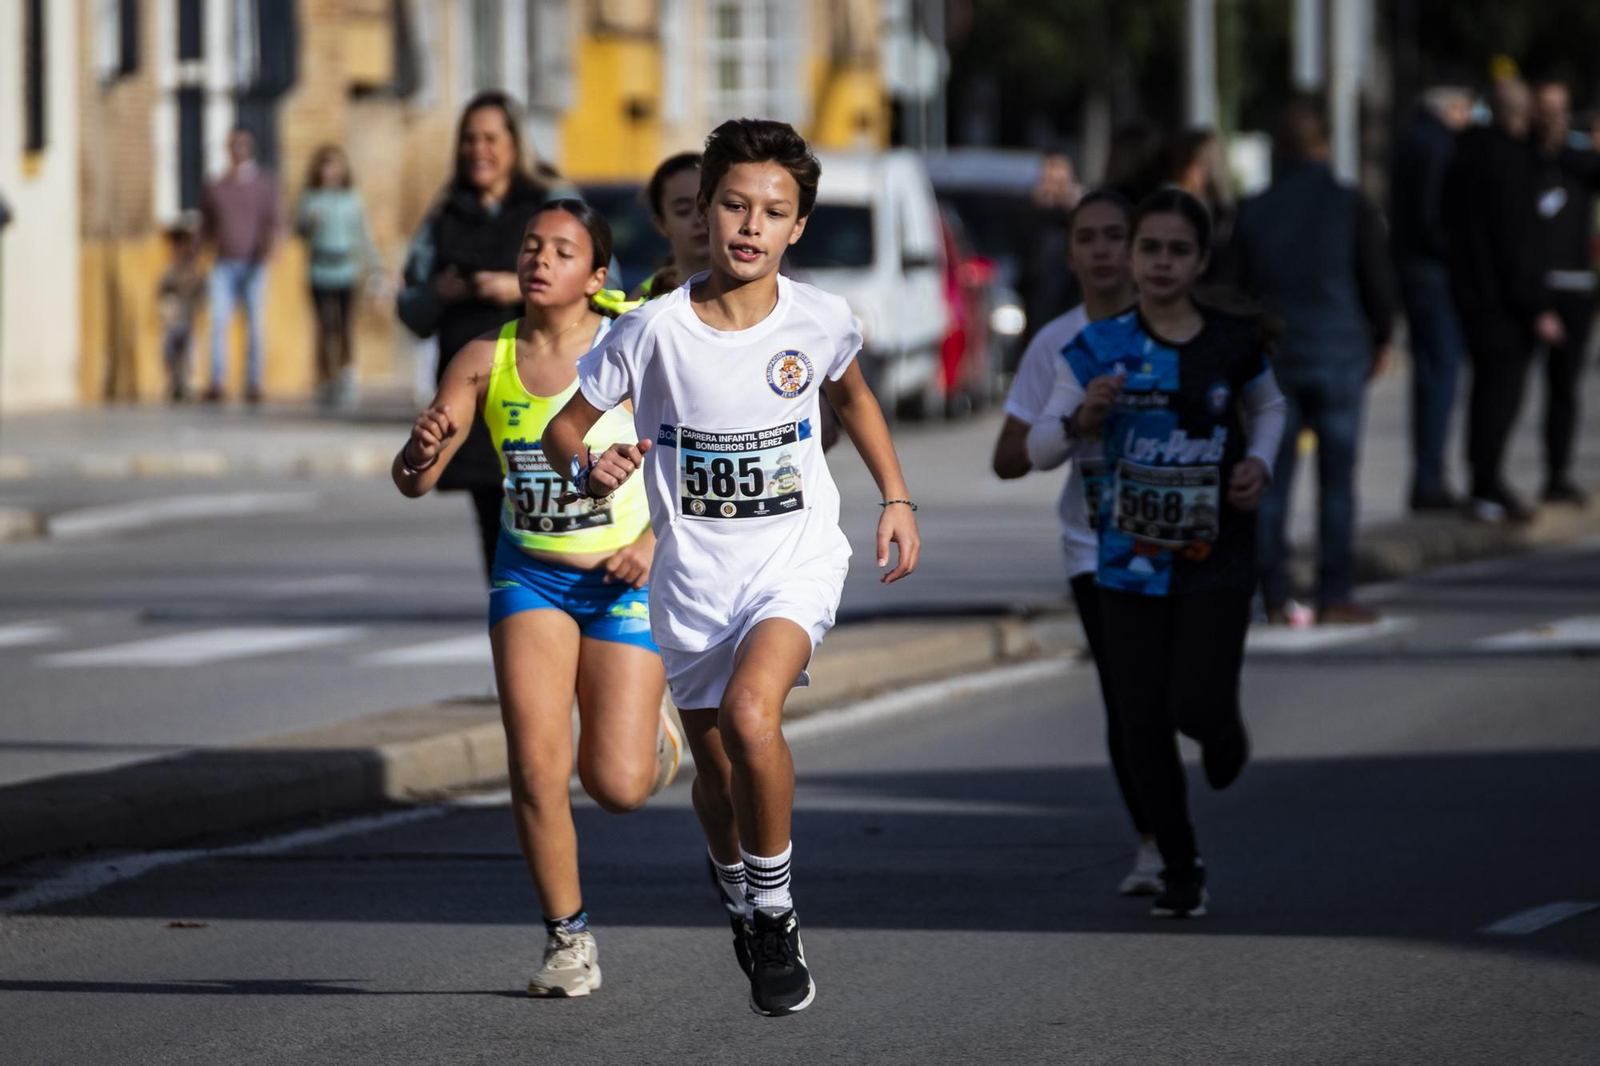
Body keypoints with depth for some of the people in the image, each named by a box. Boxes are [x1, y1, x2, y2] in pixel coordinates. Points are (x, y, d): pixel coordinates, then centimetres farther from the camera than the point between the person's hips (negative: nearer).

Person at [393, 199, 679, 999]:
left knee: (618, 785, -5)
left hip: (621, 580, -2)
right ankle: (567, 938, 6)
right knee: (536, 765, -13)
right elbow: (413, 482, -9)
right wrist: (423, 449, -31)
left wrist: (656, 541, -17)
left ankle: (653, 728, 33)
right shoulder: (486, 361, -7)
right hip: (530, 576, 2)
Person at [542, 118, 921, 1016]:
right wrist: (590, 469, -28)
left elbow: (853, 394, 16)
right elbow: (565, 428, -6)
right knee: (718, 773, 13)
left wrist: (897, 498, 11)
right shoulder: (657, 329, -14)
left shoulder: (819, 319, -8)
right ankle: (740, 901, 45)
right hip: (694, 573, 1)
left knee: (751, 712, -28)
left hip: (798, 555, -1)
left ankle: (775, 911, -10)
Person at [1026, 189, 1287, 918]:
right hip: (1131, 562, 1)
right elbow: (1039, 449, -5)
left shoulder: (1233, 343, -2)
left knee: (1197, 706, -13)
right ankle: (1180, 870, 22)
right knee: (1143, 725, 3)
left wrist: (1259, 462, -1)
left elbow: (1268, 407, 19)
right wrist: (1082, 417, -25)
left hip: (1216, 560, -1)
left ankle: (1224, 729, 27)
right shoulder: (1100, 348, -4)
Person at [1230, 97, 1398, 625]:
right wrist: (1381, 339, 14)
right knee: (1337, 479, 1)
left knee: (1272, 482, 5)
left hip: (1272, 358, 2)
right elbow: (1378, 282, -2)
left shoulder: (1253, 211, 3)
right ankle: (1335, 594, -1)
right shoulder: (1351, 207, -5)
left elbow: (1237, 288, 6)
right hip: (1338, 355, -2)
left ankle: (1274, 597, 3)